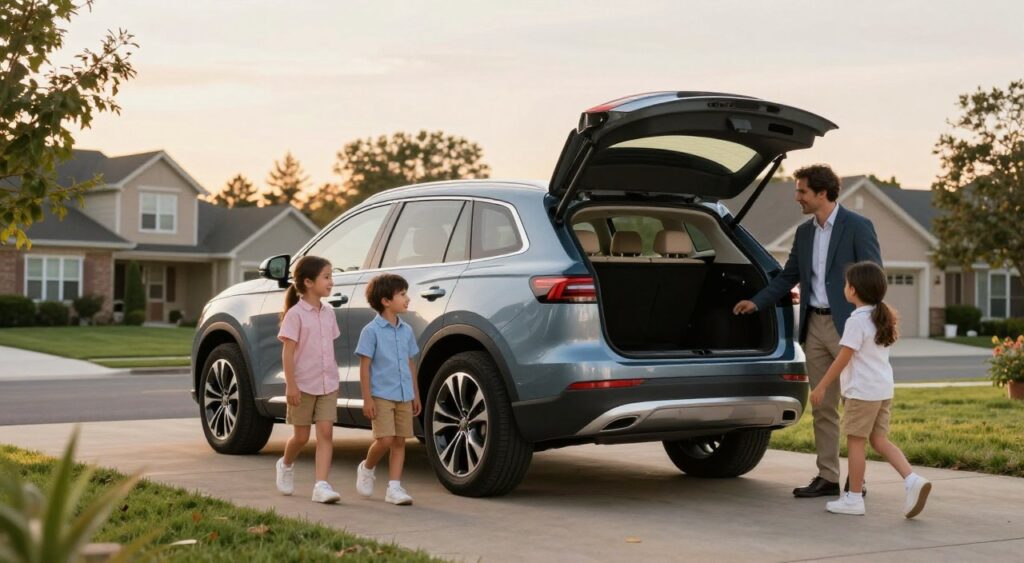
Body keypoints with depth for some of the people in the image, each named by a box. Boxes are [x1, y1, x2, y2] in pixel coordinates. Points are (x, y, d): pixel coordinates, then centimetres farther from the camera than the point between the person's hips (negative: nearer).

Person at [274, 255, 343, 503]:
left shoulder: (328, 313, 7)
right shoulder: (296, 314, -11)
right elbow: (287, 352, -13)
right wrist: (291, 385, -17)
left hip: (327, 385, 5)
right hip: (303, 385, -5)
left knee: (326, 433, -6)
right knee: (301, 436, 7)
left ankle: (321, 485, -10)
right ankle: (286, 465, 37)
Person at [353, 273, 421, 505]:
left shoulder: (406, 330, 10)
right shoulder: (371, 331, -7)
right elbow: (365, 366, -7)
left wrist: (415, 395, 16)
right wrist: (367, 399, -12)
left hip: (404, 397, 6)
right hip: (381, 396, -6)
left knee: (399, 442, 4)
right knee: (384, 440, -11)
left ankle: (394, 487, 8)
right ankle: (366, 468, 17)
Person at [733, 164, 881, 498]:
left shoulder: (857, 227, -7)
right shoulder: (804, 233, 13)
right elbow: (788, 276, 20)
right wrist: (757, 302, 11)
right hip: (814, 325, 7)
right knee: (822, 408, 8)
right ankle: (827, 477, 14)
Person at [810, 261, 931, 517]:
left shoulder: (857, 321, -14)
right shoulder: (882, 317, 11)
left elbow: (842, 359, -15)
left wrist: (821, 386, -10)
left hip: (862, 391, -8)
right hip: (884, 389, 8)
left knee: (855, 441, 0)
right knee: (880, 440, 11)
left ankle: (854, 498, 5)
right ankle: (913, 480, -6)